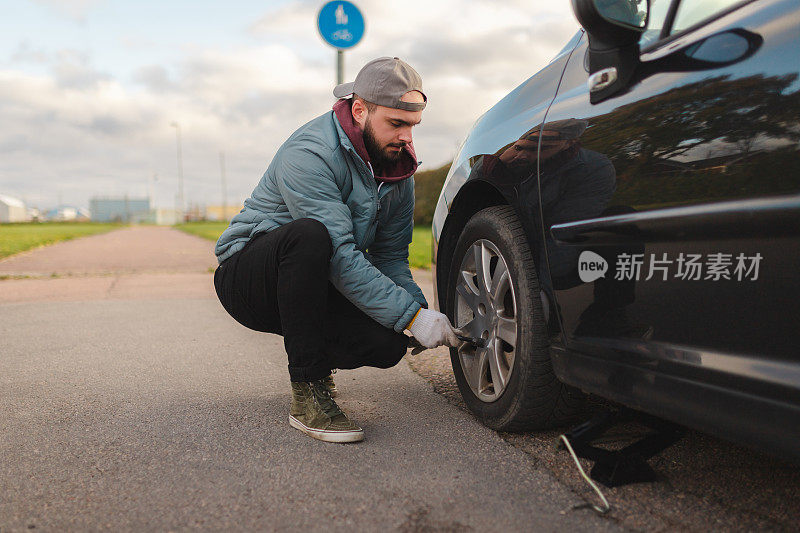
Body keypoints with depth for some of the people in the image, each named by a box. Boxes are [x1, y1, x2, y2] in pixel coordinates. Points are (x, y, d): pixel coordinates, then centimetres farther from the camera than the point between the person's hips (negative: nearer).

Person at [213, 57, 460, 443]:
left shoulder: (398, 168, 1)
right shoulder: (309, 154, -24)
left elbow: (390, 256, 4)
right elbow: (340, 256, -31)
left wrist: (419, 309, -14)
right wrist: (412, 316, -33)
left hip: (320, 286, 6)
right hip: (245, 277, -6)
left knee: (387, 345, -21)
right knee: (309, 234, -38)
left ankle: (316, 357, 14)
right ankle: (308, 392, -28)